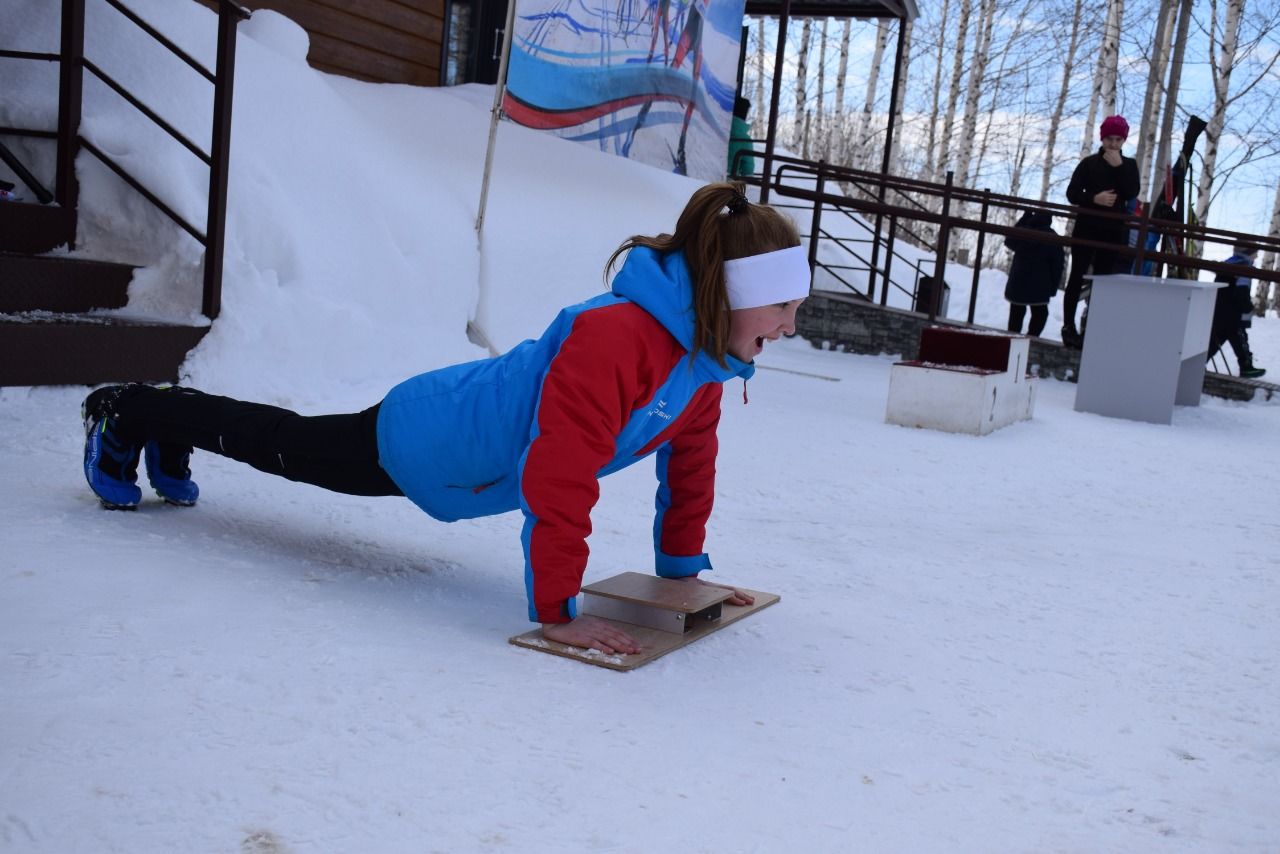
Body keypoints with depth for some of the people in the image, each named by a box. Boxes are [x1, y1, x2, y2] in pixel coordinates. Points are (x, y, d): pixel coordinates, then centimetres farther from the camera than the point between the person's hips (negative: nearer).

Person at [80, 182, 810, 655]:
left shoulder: (703, 349, -9)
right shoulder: (613, 336, -39)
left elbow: (690, 457, 4)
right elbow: (560, 481, -41)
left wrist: (682, 567, 6)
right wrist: (556, 609, -36)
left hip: (477, 456, 8)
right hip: (428, 440, -8)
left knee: (292, 447, 28)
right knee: (281, 444, 16)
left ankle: (166, 431, 53)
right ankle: (122, 415, 40)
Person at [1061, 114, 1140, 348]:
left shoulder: (1129, 165, 7)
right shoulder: (1089, 163, 1)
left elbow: (1132, 194, -8)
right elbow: (1072, 193, -3)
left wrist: (1119, 167, -13)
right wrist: (1094, 199, -20)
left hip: (1113, 230, 2)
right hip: (1087, 227, -2)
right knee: (1077, 277, -1)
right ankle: (1069, 326, 3)